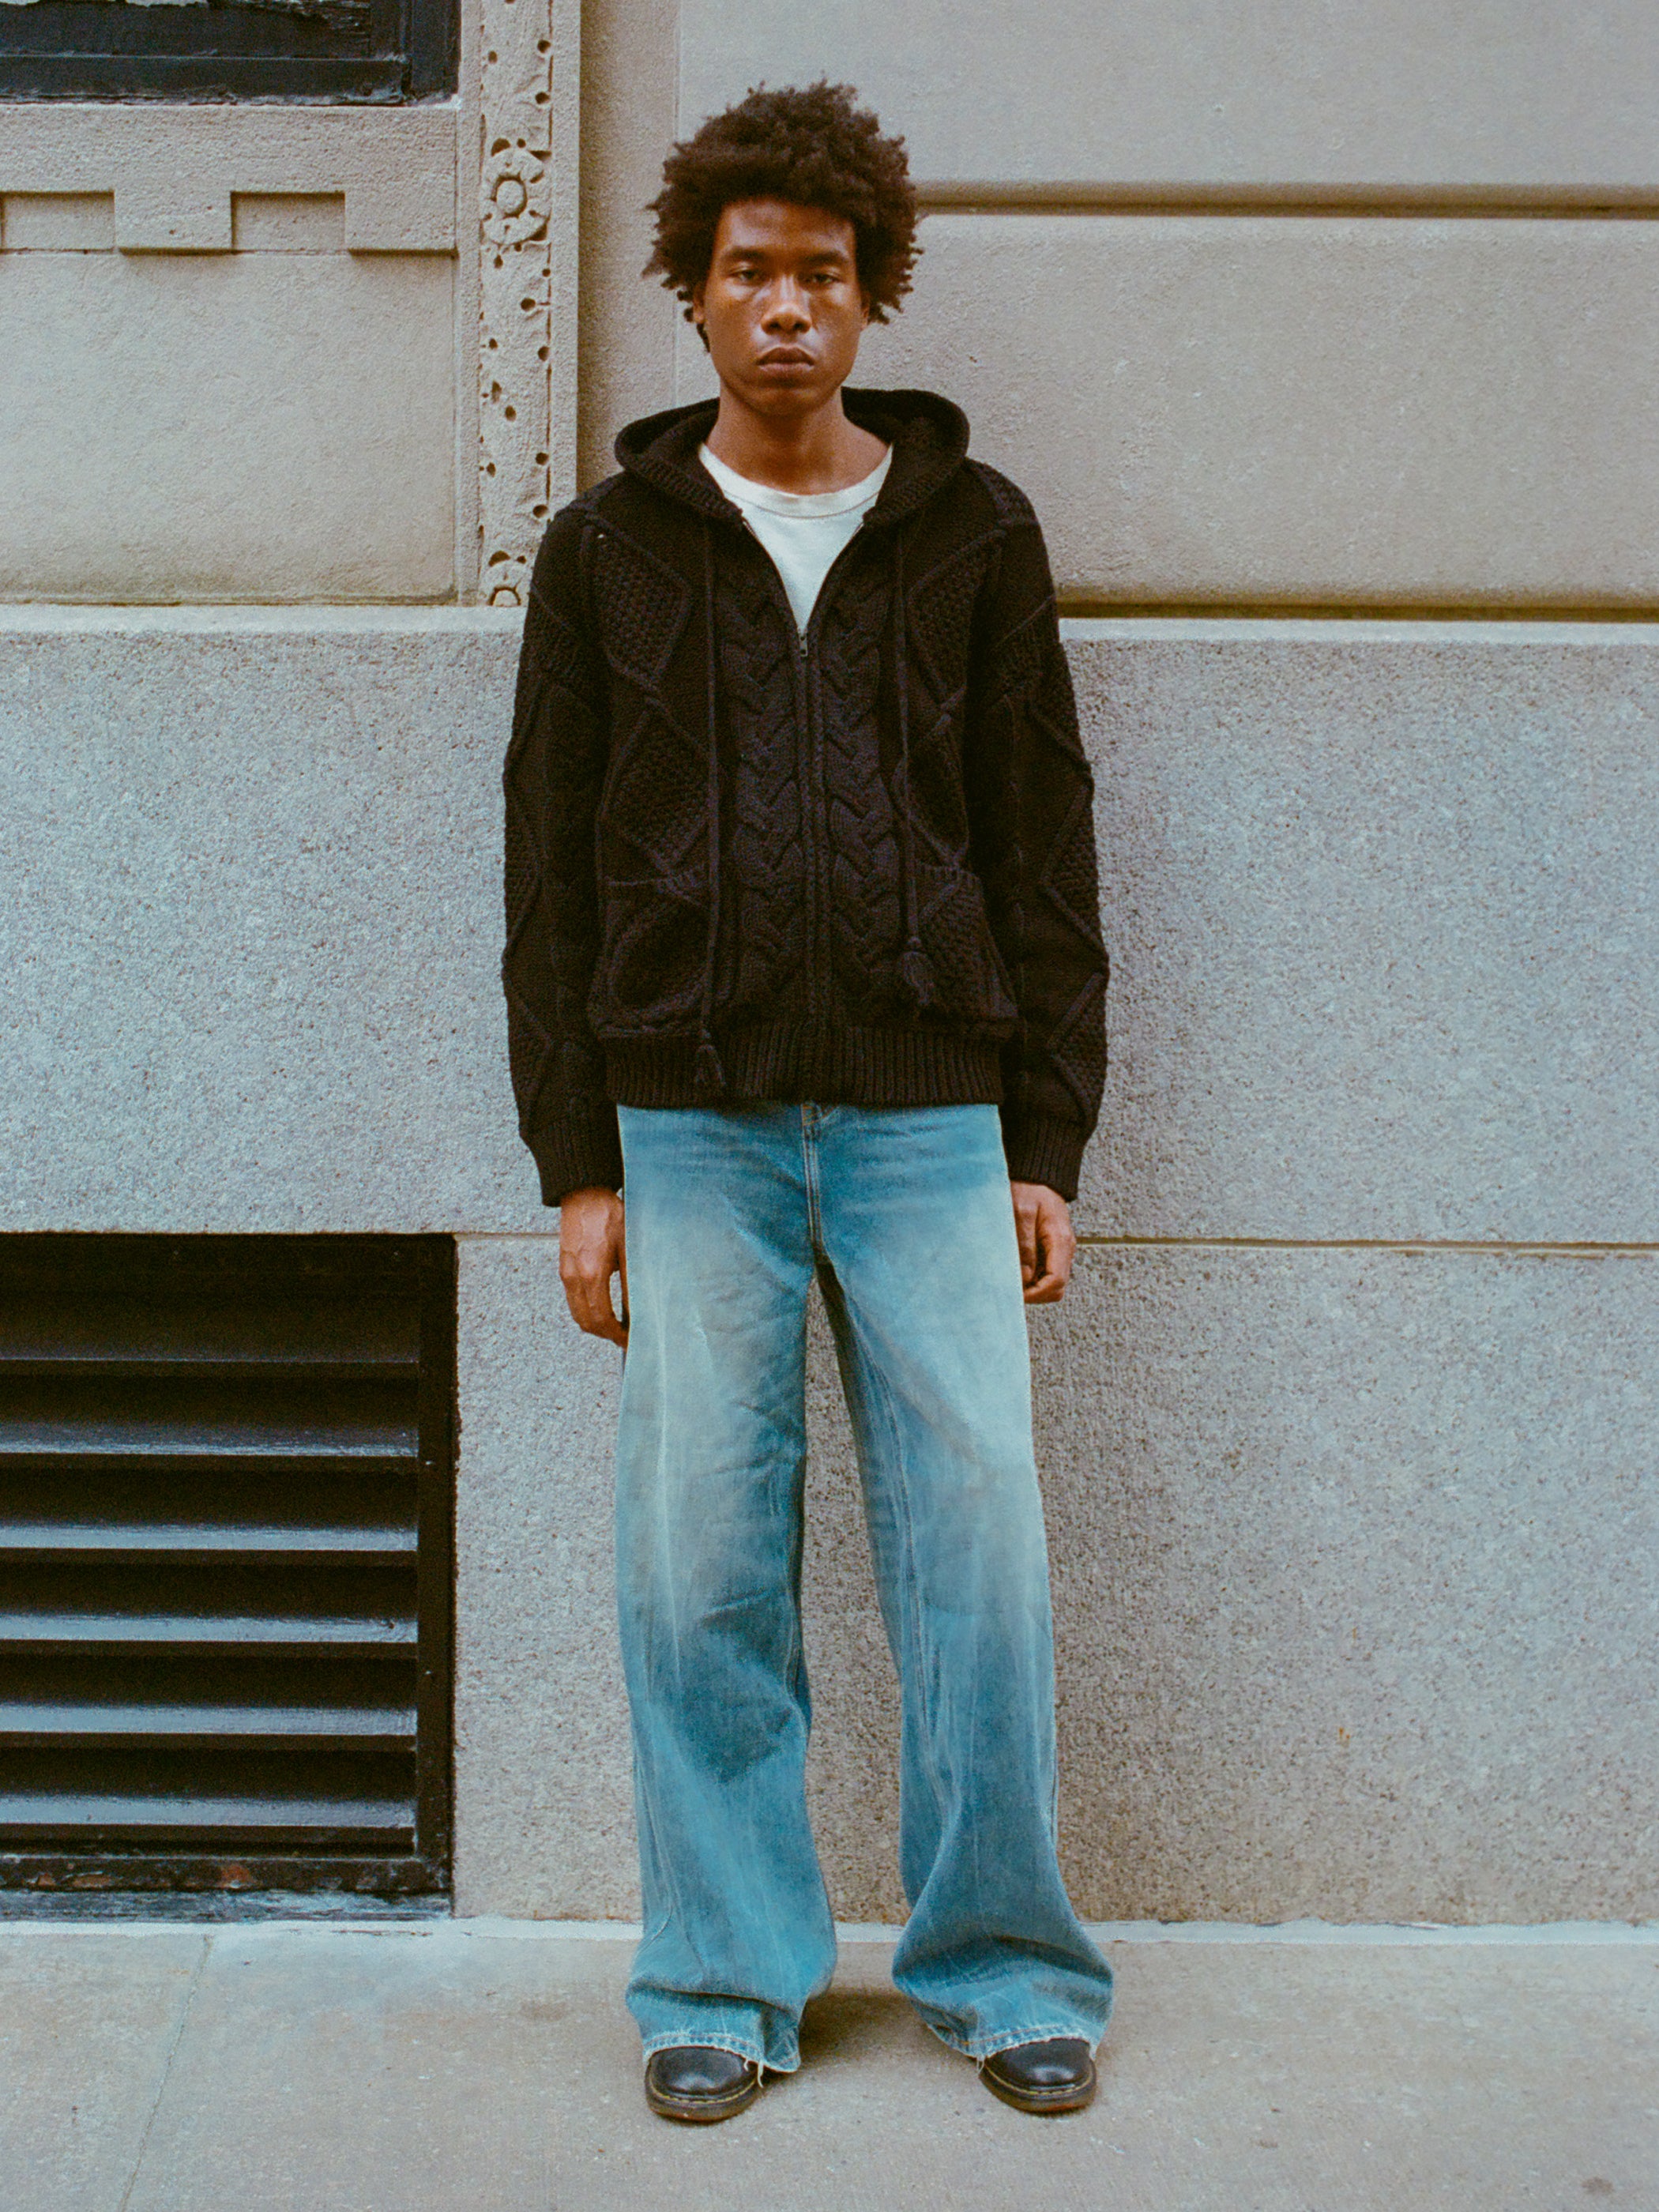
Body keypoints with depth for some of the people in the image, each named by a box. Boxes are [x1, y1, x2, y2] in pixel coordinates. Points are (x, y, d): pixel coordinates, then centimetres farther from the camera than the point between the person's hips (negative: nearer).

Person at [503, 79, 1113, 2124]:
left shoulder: (973, 532, 9)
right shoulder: (610, 546, 8)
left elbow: (1045, 848, 8)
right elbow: (554, 866, 7)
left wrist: (1049, 1146, 2)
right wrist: (578, 1165, 1)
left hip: (928, 1112, 0)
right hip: (691, 1122, 0)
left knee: (977, 1549, 0)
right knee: (701, 1563, 2)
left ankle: (1004, 1968, 16)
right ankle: (726, 1980, 16)